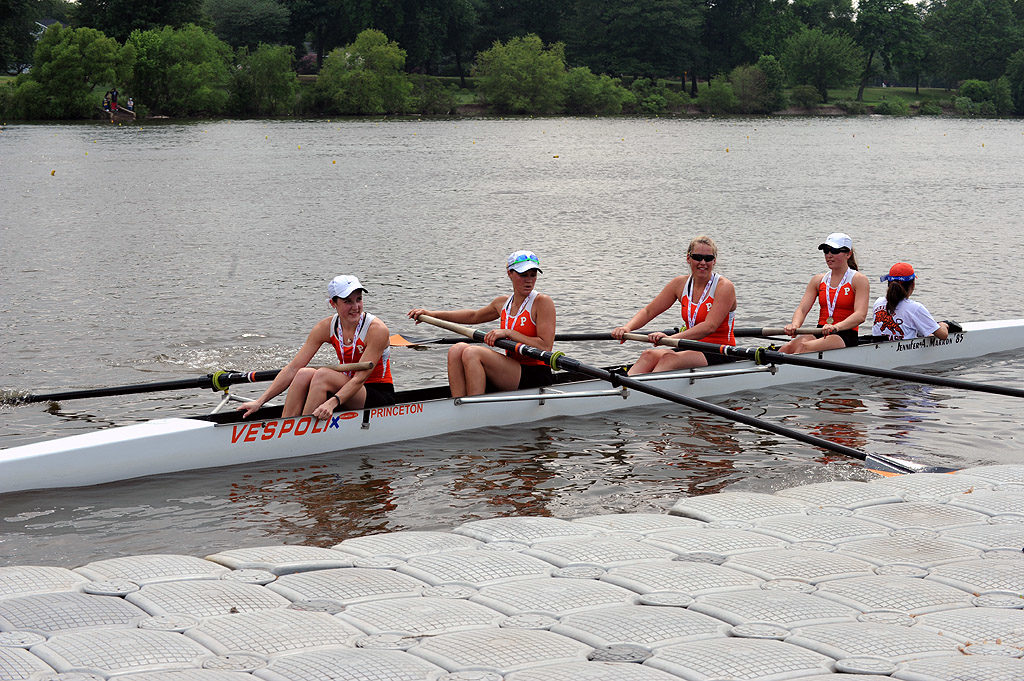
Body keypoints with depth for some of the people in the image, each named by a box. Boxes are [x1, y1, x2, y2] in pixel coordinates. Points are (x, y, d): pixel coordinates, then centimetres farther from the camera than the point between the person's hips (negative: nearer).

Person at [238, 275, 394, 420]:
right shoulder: (326, 327, -3)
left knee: (323, 374, -28)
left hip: (380, 397, -5)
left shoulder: (376, 329, -17)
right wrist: (260, 401, -14)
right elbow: (293, 367, -6)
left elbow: (360, 377, -24)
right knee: (305, 373, -22)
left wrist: (332, 402, -40)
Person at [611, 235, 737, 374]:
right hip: (692, 348, 5)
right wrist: (627, 327, -16)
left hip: (720, 353, -5)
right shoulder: (681, 283, 8)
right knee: (649, 355, -24)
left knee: (669, 358, -32)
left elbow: (709, 326, -24)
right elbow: (648, 311, 7)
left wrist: (671, 338, -36)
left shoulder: (724, 287, -10)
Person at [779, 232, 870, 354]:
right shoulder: (818, 280, 16)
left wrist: (836, 327, -34)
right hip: (820, 333, 4)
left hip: (846, 337, -4)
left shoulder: (858, 280, 0)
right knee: (788, 347, -28)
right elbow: (802, 309, 5)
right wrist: (794, 325, -20)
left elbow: (860, 315, -15)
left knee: (804, 347, -33)